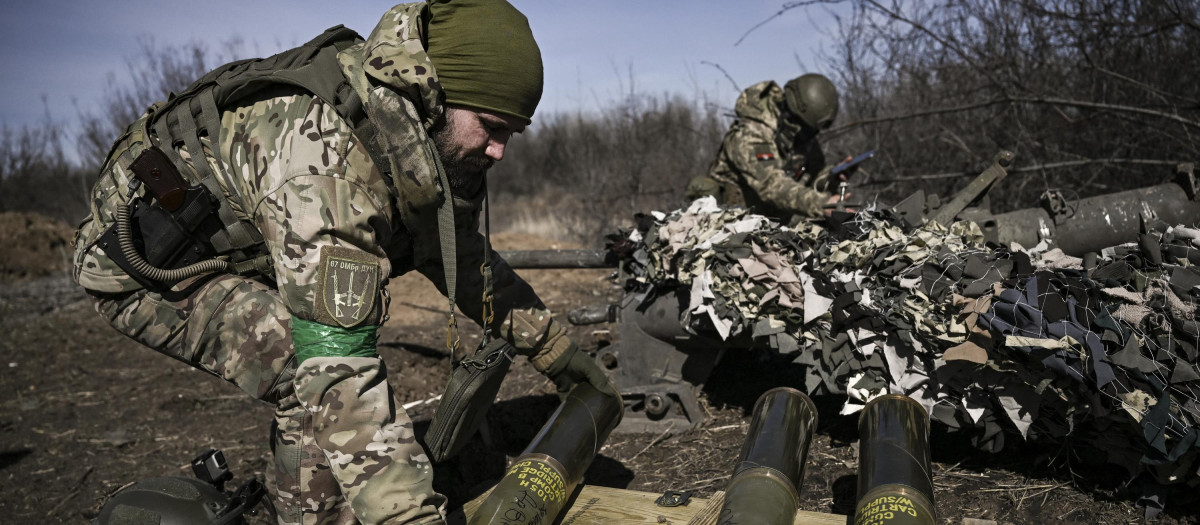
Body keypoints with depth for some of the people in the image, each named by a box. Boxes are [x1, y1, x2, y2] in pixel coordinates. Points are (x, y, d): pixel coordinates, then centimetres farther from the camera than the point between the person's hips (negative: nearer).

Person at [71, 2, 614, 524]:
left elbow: (461, 254, 9)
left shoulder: (438, 141, -8)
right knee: (320, 379, -26)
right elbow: (335, 362, -42)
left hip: (223, 250, 9)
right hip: (140, 263, -9)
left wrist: (552, 344, 11)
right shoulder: (326, 151, -37)